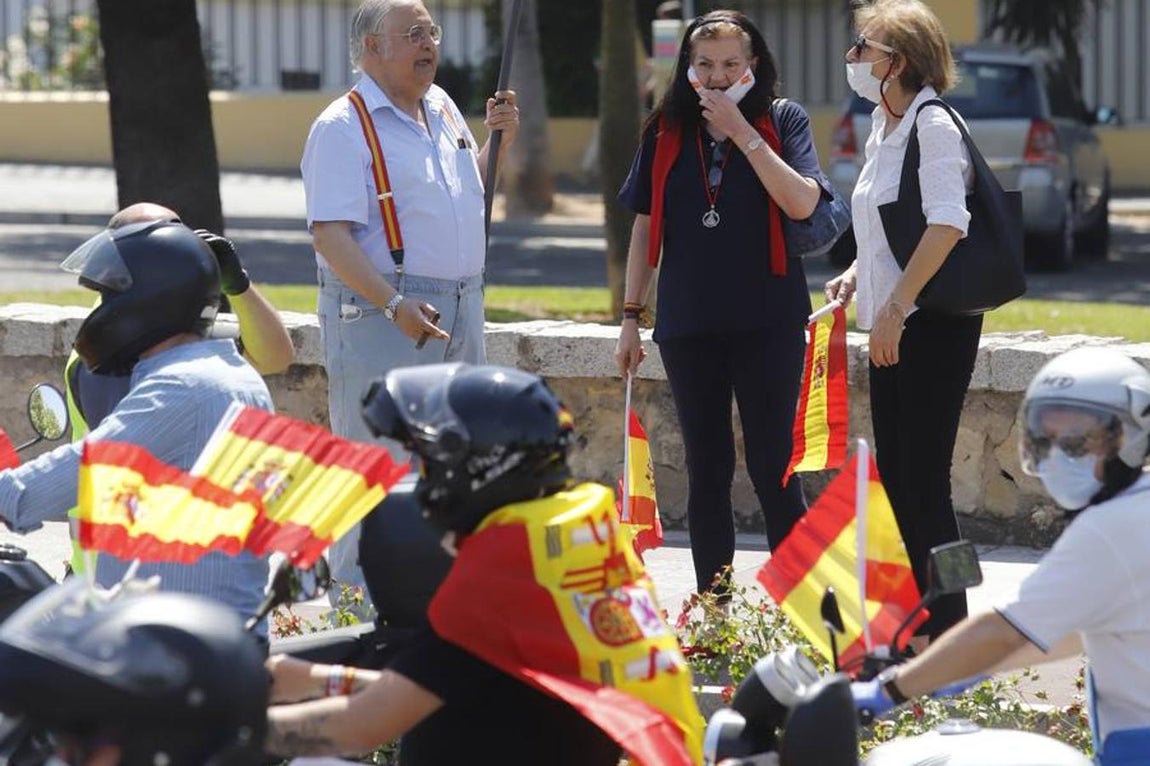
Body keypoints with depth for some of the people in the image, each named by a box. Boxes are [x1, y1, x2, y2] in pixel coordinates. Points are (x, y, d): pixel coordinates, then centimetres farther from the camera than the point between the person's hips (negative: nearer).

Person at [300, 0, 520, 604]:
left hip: (461, 306, 8)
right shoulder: (343, 128, -11)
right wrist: (394, 305, -27)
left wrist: (500, 140, 12)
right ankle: (356, 599, -4)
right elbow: (330, 236, -19)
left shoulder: (441, 108, 14)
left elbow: (472, 190, 30)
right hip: (377, 309, -8)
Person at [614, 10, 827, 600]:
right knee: (706, 470, 8)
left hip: (767, 322, -3)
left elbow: (802, 203, -15)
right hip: (688, 324, 3)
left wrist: (743, 133, -16)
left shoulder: (783, 121, -1)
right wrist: (631, 315, 7)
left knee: (772, 467, -5)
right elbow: (645, 226, 10)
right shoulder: (667, 130, 7)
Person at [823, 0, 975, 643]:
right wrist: (858, 274, 12)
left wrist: (895, 306, -27)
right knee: (895, 473, 11)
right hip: (892, 324, 10)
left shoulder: (933, 127, -14)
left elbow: (947, 224, -26)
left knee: (923, 479, -8)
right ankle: (933, 623, 18)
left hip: (934, 323, -10)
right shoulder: (884, 127, 15)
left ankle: (951, 633, -4)